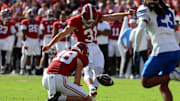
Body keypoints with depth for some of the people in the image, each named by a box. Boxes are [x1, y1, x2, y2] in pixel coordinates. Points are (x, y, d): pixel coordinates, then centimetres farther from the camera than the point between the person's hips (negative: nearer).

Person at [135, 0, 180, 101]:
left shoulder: (147, 12, 4)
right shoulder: (170, 12, 22)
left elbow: (140, 29, -12)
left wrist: (136, 50, -6)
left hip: (162, 51, -6)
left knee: (146, 82, 6)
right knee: (163, 86, 12)